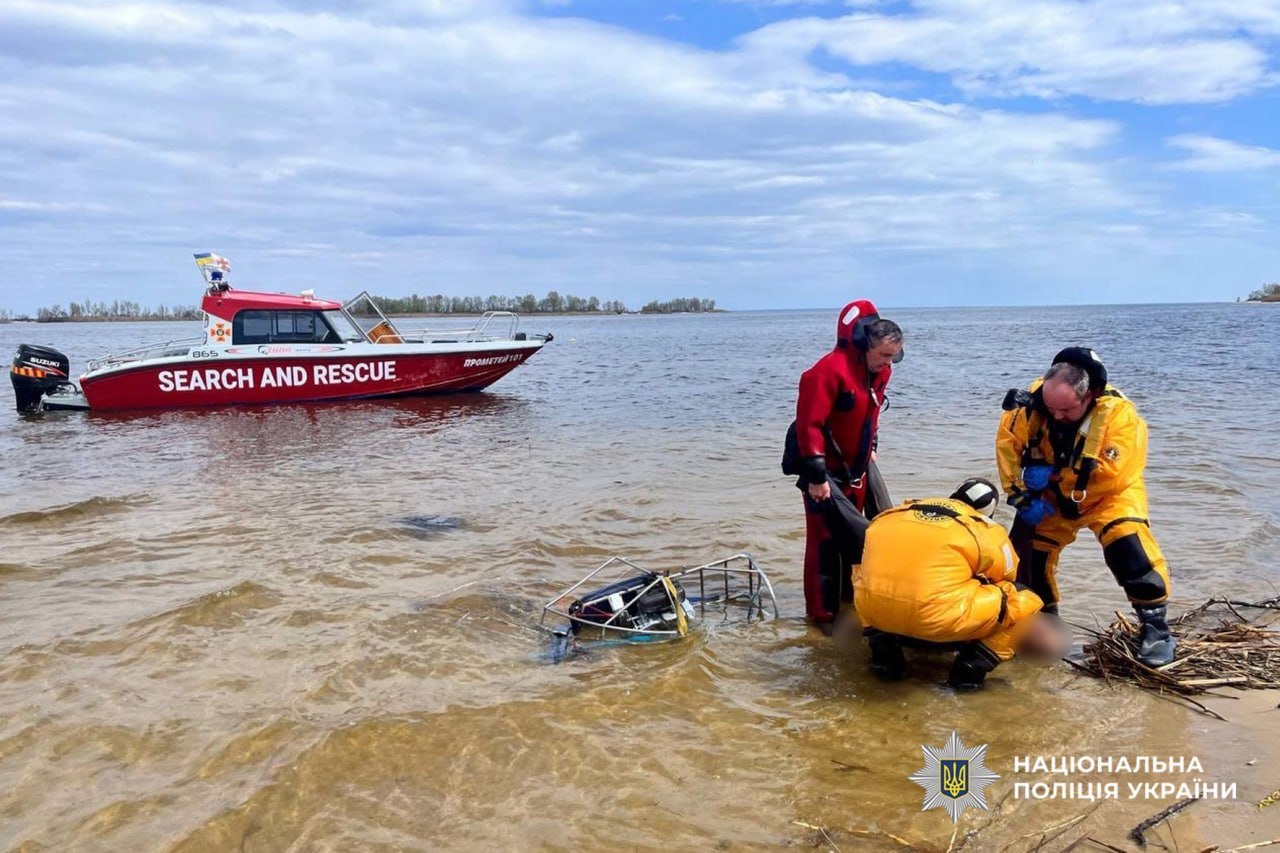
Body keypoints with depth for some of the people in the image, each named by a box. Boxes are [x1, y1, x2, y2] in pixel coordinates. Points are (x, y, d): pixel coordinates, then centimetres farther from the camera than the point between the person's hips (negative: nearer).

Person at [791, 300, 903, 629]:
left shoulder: (879, 371, 3)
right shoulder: (829, 371, -25)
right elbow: (808, 424, -27)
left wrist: (870, 448, 18)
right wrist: (816, 474, -27)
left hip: (855, 465, 8)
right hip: (825, 468, -8)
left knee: (849, 534, 16)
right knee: (825, 540, -3)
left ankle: (846, 598, 30)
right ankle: (823, 613, 7)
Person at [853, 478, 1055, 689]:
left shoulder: (895, 513, 24)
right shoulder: (988, 532, 16)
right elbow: (1005, 582, 31)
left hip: (873, 609, 3)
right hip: (940, 620, -3)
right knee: (1026, 601, 18)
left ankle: (884, 653, 23)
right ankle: (971, 666, 10)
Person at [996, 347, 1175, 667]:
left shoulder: (1119, 414, -32)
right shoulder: (1033, 403, -24)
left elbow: (1112, 476, -35)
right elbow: (1007, 442, -13)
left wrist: (1052, 476, -31)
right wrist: (1020, 495, -17)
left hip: (1107, 496, -4)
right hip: (1051, 496, 4)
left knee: (1129, 545, -27)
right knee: (1028, 548, 3)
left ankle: (1155, 626, -10)